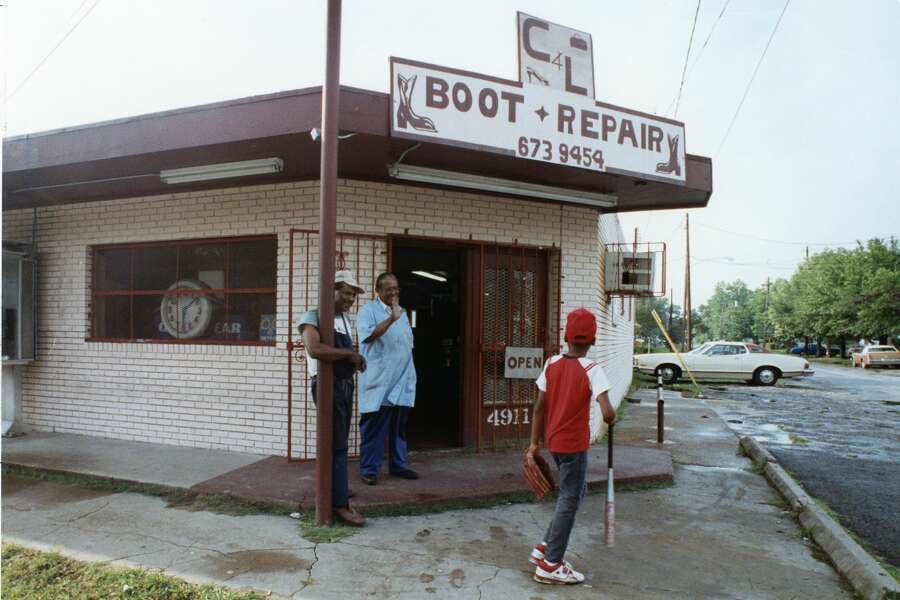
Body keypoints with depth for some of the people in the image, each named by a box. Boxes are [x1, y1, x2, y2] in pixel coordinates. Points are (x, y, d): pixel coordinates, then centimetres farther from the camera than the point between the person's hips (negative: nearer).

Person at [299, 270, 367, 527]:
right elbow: (315, 349, -31)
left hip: (346, 385, 8)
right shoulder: (313, 317, -13)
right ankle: (341, 504, -3)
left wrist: (356, 359, 5)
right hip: (327, 386, -8)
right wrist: (350, 354, -24)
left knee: (340, 442, 19)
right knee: (337, 445, -8)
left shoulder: (344, 319, 14)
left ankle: (334, 486, 36)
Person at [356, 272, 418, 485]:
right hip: (378, 382, -6)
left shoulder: (402, 312, 17)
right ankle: (369, 469, 7)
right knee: (374, 427, -2)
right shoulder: (368, 311, -4)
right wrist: (391, 319, -30)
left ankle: (399, 465, 22)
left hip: (402, 382, 6)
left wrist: (411, 375, 17)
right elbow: (367, 335, -23)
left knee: (399, 426, 12)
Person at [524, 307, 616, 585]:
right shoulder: (592, 370, -16)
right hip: (574, 444, -6)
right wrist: (612, 418, -2)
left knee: (574, 493, 22)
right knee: (569, 500, 5)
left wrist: (535, 443, 8)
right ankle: (550, 565, 12)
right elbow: (607, 414, -25)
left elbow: (539, 407, 2)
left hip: (554, 441, 6)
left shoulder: (551, 364, -1)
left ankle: (545, 548, 26)